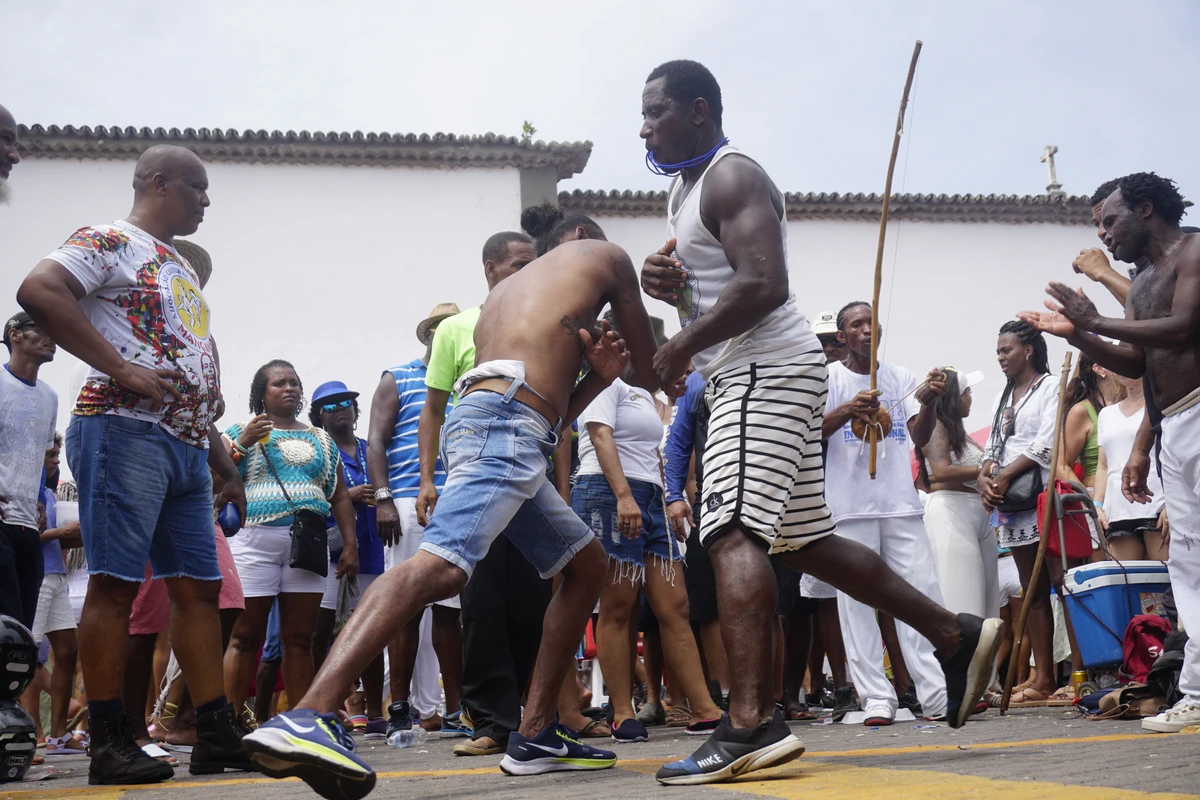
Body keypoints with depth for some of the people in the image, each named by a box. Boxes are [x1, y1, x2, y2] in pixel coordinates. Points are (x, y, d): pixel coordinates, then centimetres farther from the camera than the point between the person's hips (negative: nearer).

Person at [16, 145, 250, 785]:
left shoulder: (180, 268, 25)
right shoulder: (109, 242, -1)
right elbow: (39, 292, -19)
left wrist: (224, 464, 21)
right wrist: (122, 370, -20)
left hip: (185, 444, 9)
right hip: (125, 429, -9)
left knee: (199, 587, 6)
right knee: (115, 582, -9)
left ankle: (216, 736, 9)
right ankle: (109, 744, -6)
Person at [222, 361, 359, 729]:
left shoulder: (320, 440, 21)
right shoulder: (241, 432, 12)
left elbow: (340, 495, 18)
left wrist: (350, 544, 8)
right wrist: (242, 443, -8)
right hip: (255, 542, -3)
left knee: (300, 639, 1)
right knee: (246, 637, -7)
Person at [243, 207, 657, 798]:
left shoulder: (504, 293, 38)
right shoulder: (601, 256, 21)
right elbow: (651, 375, 26)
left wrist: (599, 375, 23)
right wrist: (627, 369, 48)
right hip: (506, 421, -9)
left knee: (588, 565, 19)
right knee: (441, 563, -26)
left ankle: (536, 735, 12)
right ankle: (304, 718, -43)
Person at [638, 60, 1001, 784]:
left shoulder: (732, 177, -10)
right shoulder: (687, 189, 22)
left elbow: (763, 285, -24)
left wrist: (680, 348, -16)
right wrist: (672, 285, 6)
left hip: (767, 370, -11)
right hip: (749, 377, 11)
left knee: (733, 534, -22)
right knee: (806, 539, 14)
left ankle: (752, 725, -30)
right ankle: (957, 636, 20)